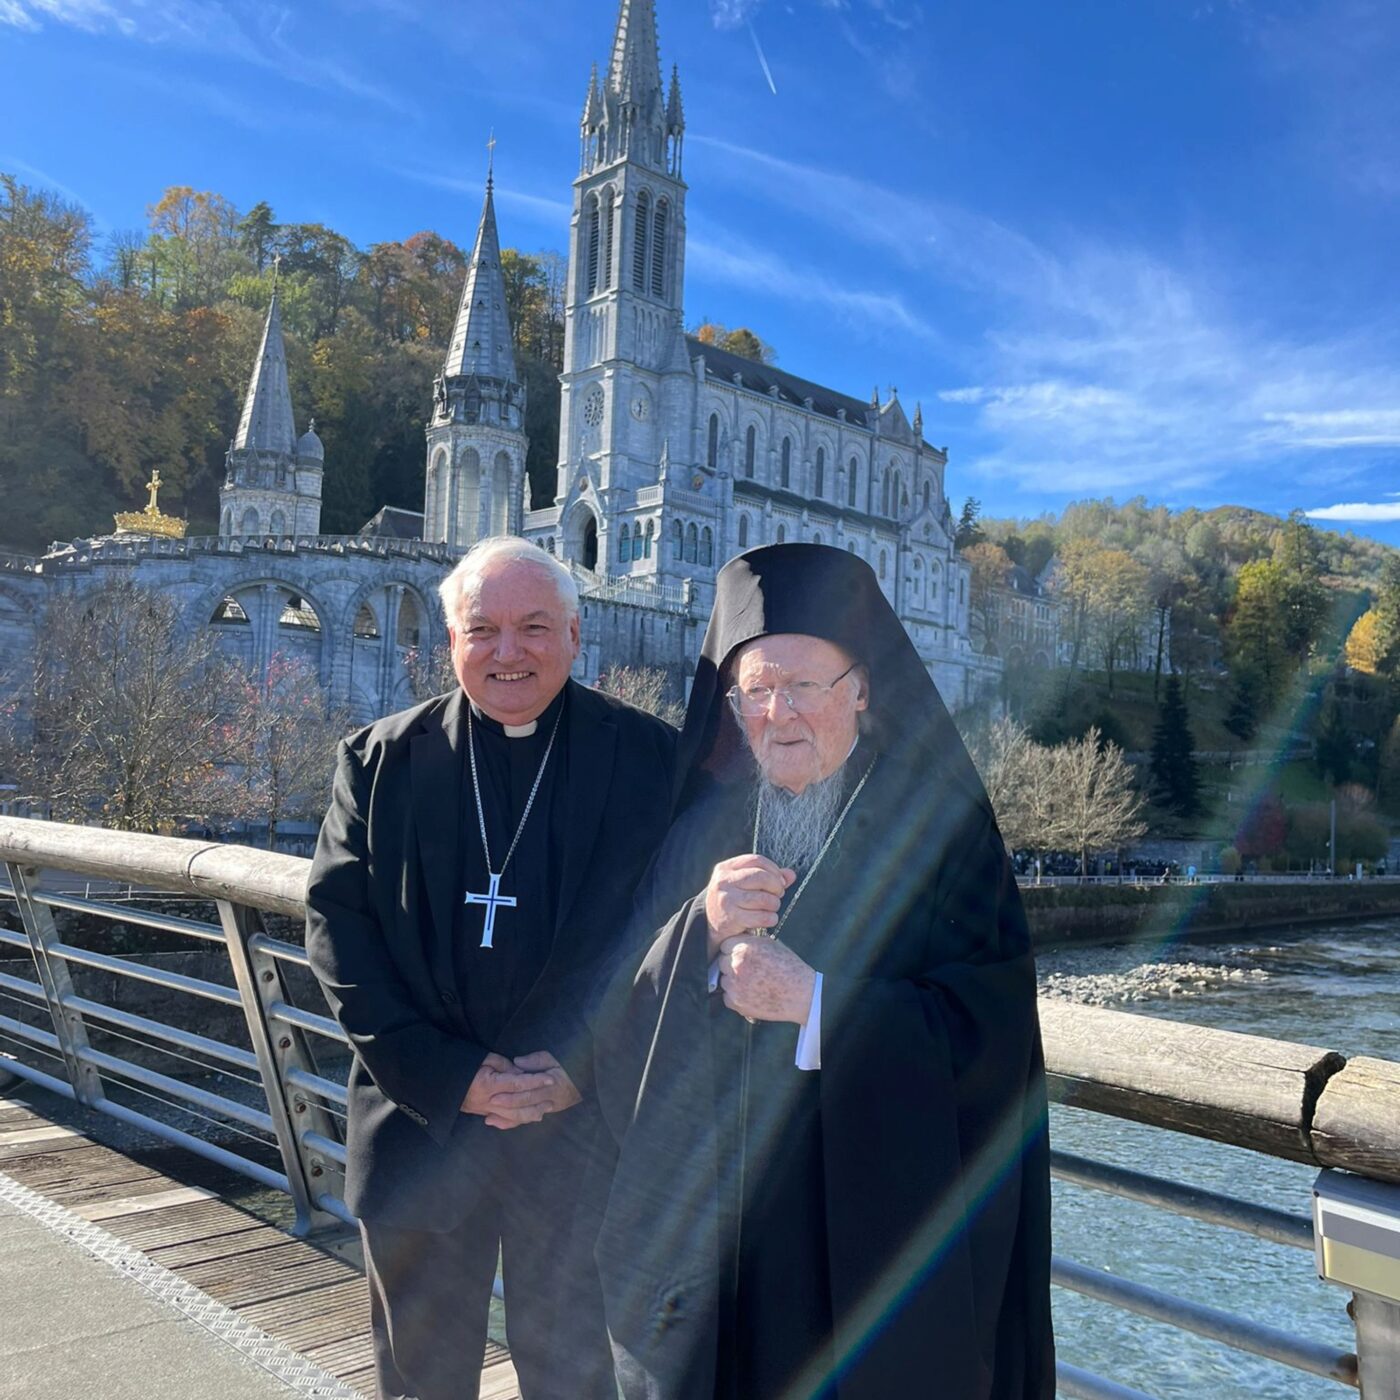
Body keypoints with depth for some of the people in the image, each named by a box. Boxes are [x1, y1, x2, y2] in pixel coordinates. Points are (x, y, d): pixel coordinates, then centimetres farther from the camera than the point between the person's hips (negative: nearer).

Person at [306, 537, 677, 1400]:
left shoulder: (653, 760, -5)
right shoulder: (381, 762, 0)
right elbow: (338, 925, -4)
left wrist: (583, 1066, -13)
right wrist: (446, 1073, -12)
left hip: (587, 1123, -1)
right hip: (420, 1120, 2)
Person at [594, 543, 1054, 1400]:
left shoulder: (942, 825, -7)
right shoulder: (705, 823, 3)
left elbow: (989, 1030, -15)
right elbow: (620, 1022, -2)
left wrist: (816, 1003, -24)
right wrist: (700, 934, -20)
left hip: (877, 1226, -3)